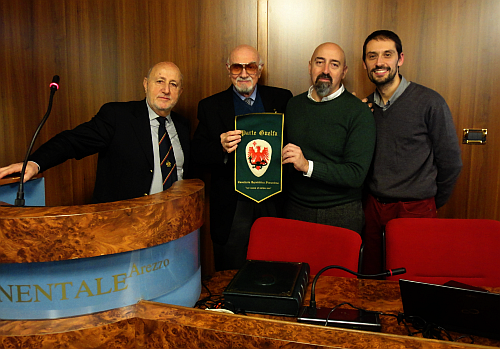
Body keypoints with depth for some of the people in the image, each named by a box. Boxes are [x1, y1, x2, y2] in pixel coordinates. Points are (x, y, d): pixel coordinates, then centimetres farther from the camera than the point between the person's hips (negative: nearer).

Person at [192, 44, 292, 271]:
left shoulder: (281, 99, 7)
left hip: (273, 203, 1)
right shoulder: (210, 107, 4)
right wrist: (221, 148, -20)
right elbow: (198, 156, -1)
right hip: (232, 208, -1)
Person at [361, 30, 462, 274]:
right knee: (370, 279, 11)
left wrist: (434, 202, 6)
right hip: (372, 207, 4)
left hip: (415, 209, -4)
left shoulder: (430, 102, -9)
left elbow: (450, 161, -2)